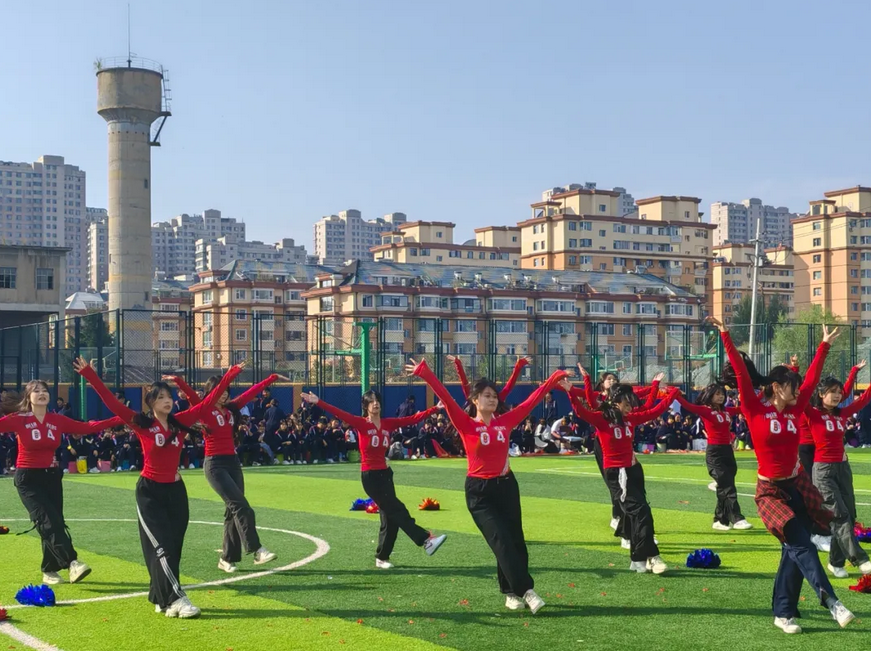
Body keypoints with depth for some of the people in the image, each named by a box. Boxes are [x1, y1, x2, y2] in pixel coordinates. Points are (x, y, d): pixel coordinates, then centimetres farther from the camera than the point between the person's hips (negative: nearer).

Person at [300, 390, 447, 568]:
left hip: (385, 473, 6)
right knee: (396, 510, -10)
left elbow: (413, 419, 5)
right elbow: (340, 414, -19)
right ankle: (425, 540, -13)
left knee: (390, 517, 8)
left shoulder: (388, 424, 5)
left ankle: (382, 558, 18)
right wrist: (318, 402, -30)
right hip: (370, 475, -6)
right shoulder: (361, 423, -9)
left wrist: (435, 409, 1)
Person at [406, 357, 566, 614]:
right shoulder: (467, 425, -7)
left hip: (506, 486, 4)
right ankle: (526, 591, -10)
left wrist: (553, 379, 12)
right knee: (501, 541, -10)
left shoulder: (505, 421, 4)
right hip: (479, 490, -4)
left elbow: (531, 400, 9)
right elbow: (446, 398, -16)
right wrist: (424, 372, -25)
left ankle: (513, 592, 17)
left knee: (515, 539, 5)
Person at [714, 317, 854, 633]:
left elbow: (812, 378, 12)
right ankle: (830, 599, -19)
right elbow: (741, 372, -13)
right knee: (801, 544, -15)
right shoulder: (755, 410, -9)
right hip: (770, 490, -5)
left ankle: (783, 612, 12)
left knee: (793, 551, 5)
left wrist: (825, 345, 16)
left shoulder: (794, 410, 4)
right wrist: (725, 335, -15)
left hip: (797, 486, 5)